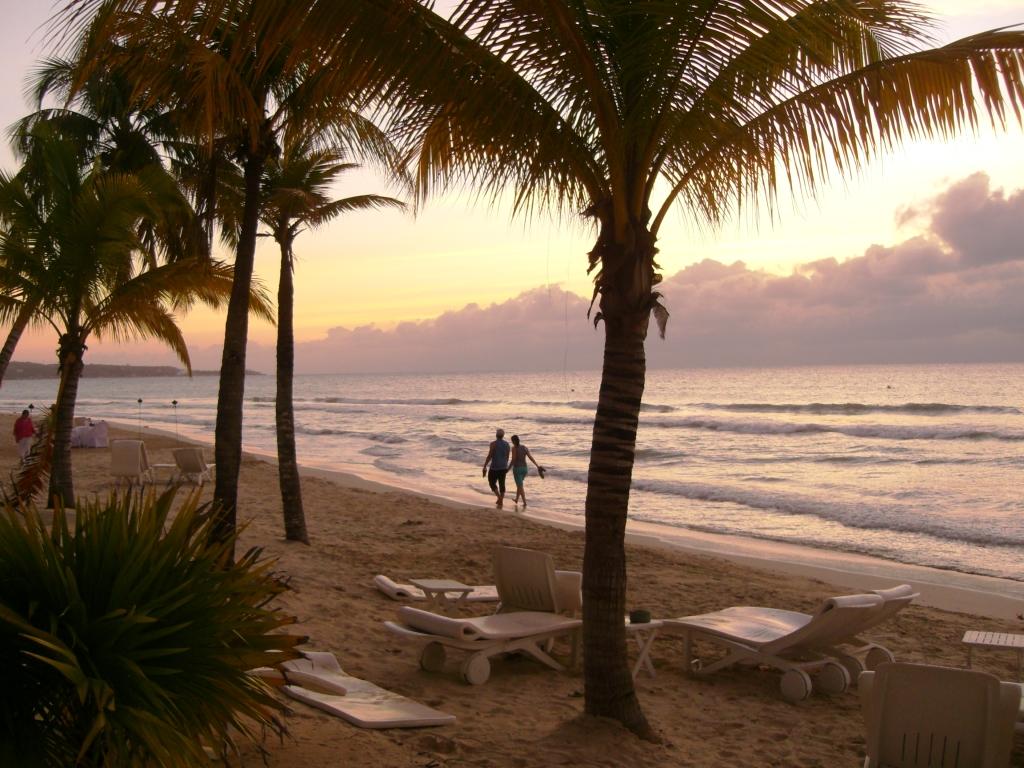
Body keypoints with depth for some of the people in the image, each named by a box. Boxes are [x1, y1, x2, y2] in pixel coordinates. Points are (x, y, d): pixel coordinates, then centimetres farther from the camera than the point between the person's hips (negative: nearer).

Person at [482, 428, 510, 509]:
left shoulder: (493, 444, -14)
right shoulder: (506, 444, 3)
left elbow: (489, 456, -17)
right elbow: (507, 457, 12)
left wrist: (484, 467, -11)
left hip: (494, 467, -5)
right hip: (503, 467, 5)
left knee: (492, 483, 12)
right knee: (502, 484, 11)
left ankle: (499, 497, -7)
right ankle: (500, 502, 10)